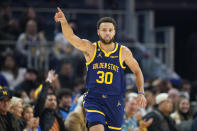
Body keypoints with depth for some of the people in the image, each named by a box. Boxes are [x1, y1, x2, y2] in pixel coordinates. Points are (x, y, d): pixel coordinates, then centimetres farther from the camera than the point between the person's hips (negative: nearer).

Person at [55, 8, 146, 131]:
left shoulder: (123, 52, 1)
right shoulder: (90, 48, -3)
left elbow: (137, 72, 13)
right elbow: (71, 37, -20)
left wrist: (141, 93, 1)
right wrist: (64, 22, -40)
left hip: (115, 102, 2)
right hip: (94, 100, -2)